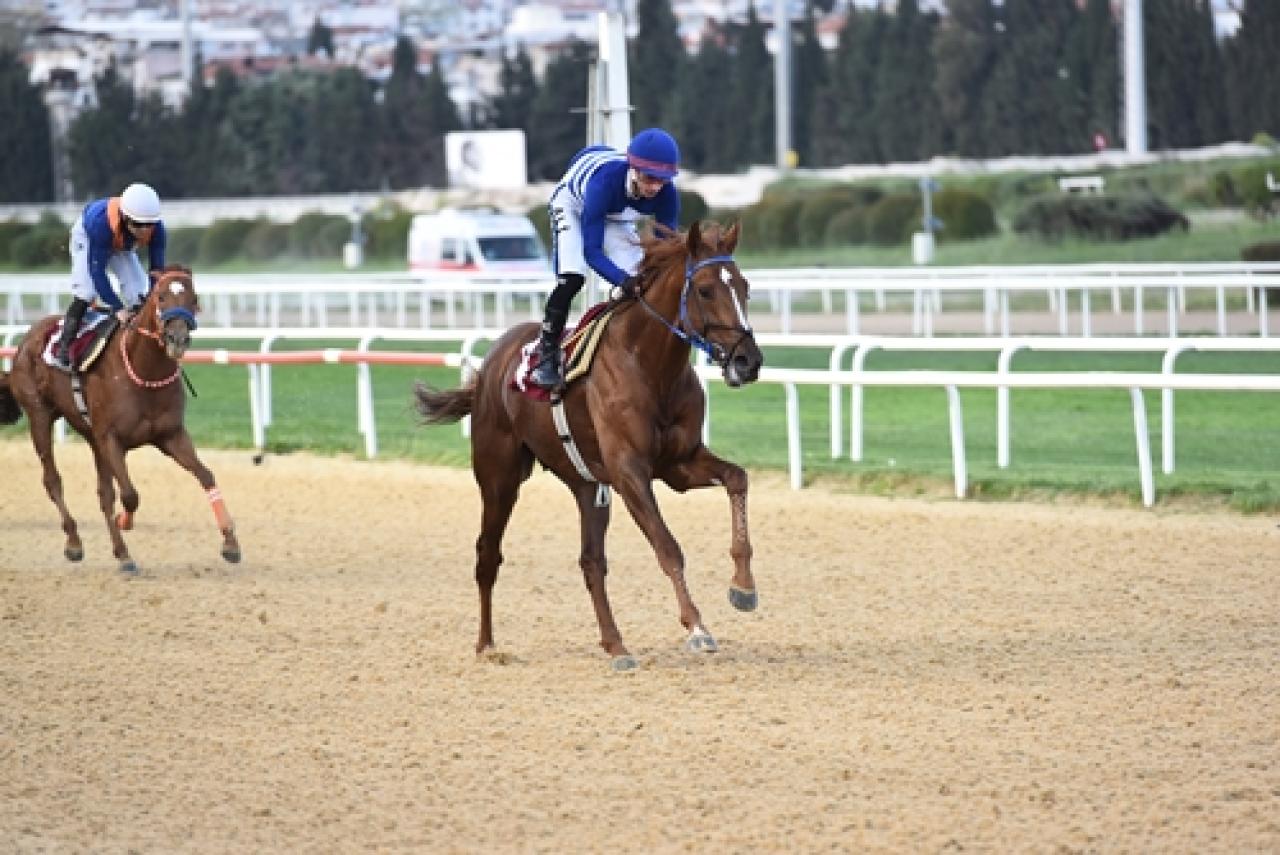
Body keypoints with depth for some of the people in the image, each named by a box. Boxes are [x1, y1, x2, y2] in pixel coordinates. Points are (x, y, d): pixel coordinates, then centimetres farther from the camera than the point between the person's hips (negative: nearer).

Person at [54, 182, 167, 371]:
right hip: (86, 237, -4)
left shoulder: (156, 229, -36)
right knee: (85, 291, -21)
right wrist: (117, 308, -43)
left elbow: (157, 269, -25)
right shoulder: (100, 223, -47)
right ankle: (64, 349, -16)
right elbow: (96, 270, -41)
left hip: (122, 248, 4)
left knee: (139, 290, -8)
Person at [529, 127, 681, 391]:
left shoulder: (666, 194, -32)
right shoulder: (605, 181, -45)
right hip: (572, 204, -5)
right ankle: (546, 356, -14)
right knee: (571, 279, -23)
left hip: (617, 217, 5)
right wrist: (624, 280, -58)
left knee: (637, 284, -11)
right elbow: (591, 251, -43)